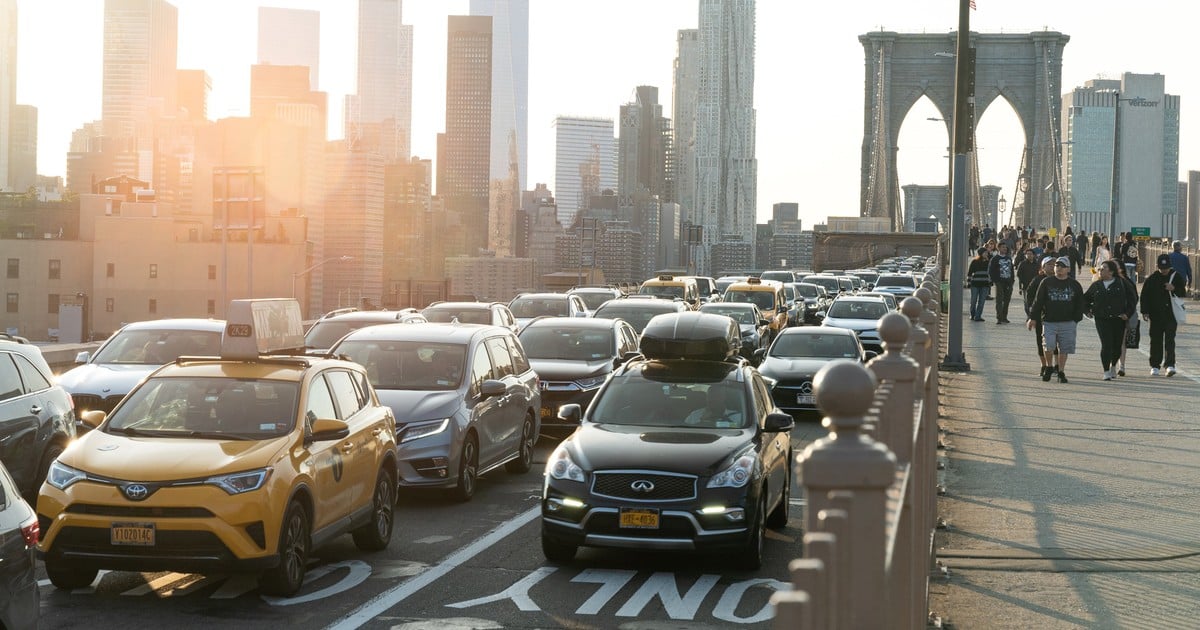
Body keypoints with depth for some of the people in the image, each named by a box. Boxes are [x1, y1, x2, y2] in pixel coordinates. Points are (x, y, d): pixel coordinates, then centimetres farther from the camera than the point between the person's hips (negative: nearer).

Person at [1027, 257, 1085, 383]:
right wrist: (1032, 318, 1)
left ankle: (1061, 372, 17)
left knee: (1064, 349, 3)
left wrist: (1076, 319, 4)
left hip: (1067, 323, 1)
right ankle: (1048, 367, 11)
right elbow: (1037, 301, 5)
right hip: (1049, 322, -1)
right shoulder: (1046, 283, 4)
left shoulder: (1075, 285, 7)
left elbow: (1079, 305, 12)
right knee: (1048, 346, -13)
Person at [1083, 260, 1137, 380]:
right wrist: (1088, 310, 9)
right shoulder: (1096, 286, 9)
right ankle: (1106, 372, -4)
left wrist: (1128, 313, 0)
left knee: (1117, 345, 5)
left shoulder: (1122, 284, 2)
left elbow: (1133, 298, 7)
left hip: (1118, 319, 0)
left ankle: (1113, 366, 32)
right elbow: (1085, 299, 22)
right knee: (1106, 345, -11)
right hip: (1102, 320, 0)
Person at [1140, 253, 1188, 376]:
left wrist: (1174, 289, -15)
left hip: (1171, 315, -1)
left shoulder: (1176, 277, 2)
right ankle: (1155, 366, 14)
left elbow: (1183, 294, 5)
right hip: (1155, 315, 1)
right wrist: (1145, 311, -3)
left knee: (1169, 340, -10)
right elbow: (1144, 296, 5)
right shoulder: (1151, 279, 3)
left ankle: (1170, 365, -13)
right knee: (1156, 341, 6)